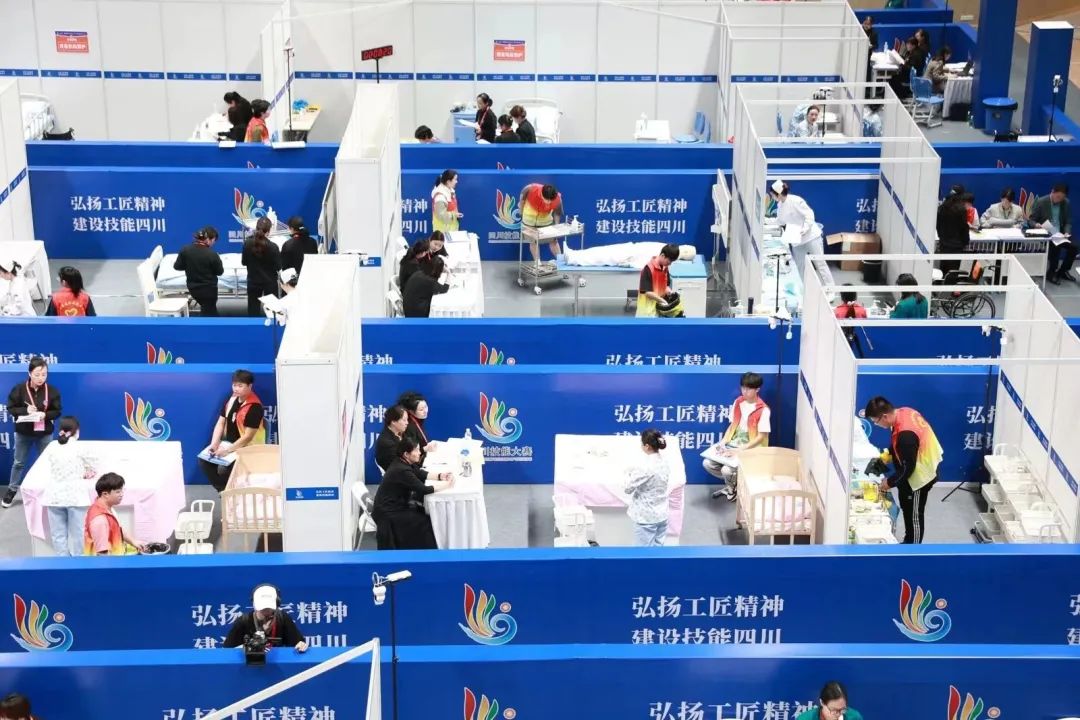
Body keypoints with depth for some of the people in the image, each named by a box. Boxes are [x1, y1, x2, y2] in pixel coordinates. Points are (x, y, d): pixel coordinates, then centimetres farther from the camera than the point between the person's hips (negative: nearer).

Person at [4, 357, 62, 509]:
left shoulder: (52, 390, -11)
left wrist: (45, 415, -24)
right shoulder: (19, 389, -14)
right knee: (19, 463, 14)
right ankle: (12, 490, 29)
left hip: (44, 433, 0)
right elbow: (11, 409, -8)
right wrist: (25, 410, -25)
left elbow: (57, 411, -4)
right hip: (23, 433, 0)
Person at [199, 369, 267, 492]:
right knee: (203, 460, -8)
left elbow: (248, 437, -22)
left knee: (223, 468, -27)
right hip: (228, 443, 8)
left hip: (247, 448, -8)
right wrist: (214, 444, -10)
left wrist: (227, 451, -24)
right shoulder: (232, 399, 3)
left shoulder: (255, 407, -21)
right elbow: (220, 423, 5)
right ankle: (224, 490, 4)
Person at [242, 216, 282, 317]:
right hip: (270, 282, -2)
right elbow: (278, 267, -11)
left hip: (253, 281, 2)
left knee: (253, 309, 10)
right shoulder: (272, 247, -20)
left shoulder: (247, 243, -11)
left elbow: (244, 262, 1)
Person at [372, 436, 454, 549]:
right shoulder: (402, 470, -26)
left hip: (395, 506, 9)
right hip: (388, 513, -9)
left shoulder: (403, 463, 2)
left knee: (424, 514, 8)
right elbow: (422, 489, -25)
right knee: (425, 522, -4)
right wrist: (446, 485, -15)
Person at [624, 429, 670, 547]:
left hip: (646, 517, -7)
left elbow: (627, 488, -16)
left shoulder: (645, 466, -23)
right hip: (661, 515, 7)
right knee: (657, 548, 15)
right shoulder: (664, 463, 1)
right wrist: (636, 472, 8)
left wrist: (630, 473, 0)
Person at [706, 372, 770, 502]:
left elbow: (761, 437, -16)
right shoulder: (738, 402, 4)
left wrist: (740, 450, -21)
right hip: (733, 444, 7)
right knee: (707, 464, -9)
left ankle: (735, 487, 8)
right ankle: (731, 483, 14)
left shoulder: (763, 410, -16)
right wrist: (723, 442, -5)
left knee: (727, 470, -27)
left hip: (750, 449, -7)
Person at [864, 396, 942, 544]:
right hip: (921, 469, 9)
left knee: (914, 515, 7)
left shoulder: (906, 434, -36)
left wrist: (890, 482, -14)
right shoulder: (904, 412, -8)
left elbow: (908, 468, -27)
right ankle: (908, 542, 40)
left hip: (919, 476, -9)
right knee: (908, 510, 23)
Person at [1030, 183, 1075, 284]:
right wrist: (1036, 225, -27)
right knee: (1055, 246, -33)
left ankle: (1063, 271, 3)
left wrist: (1066, 232, -14)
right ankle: (1051, 273, -12)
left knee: (1074, 246, -20)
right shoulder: (1041, 202, -9)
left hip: (1060, 234, 4)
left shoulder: (1066, 203, 3)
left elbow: (1068, 222, 6)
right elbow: (1031, 220, -4)